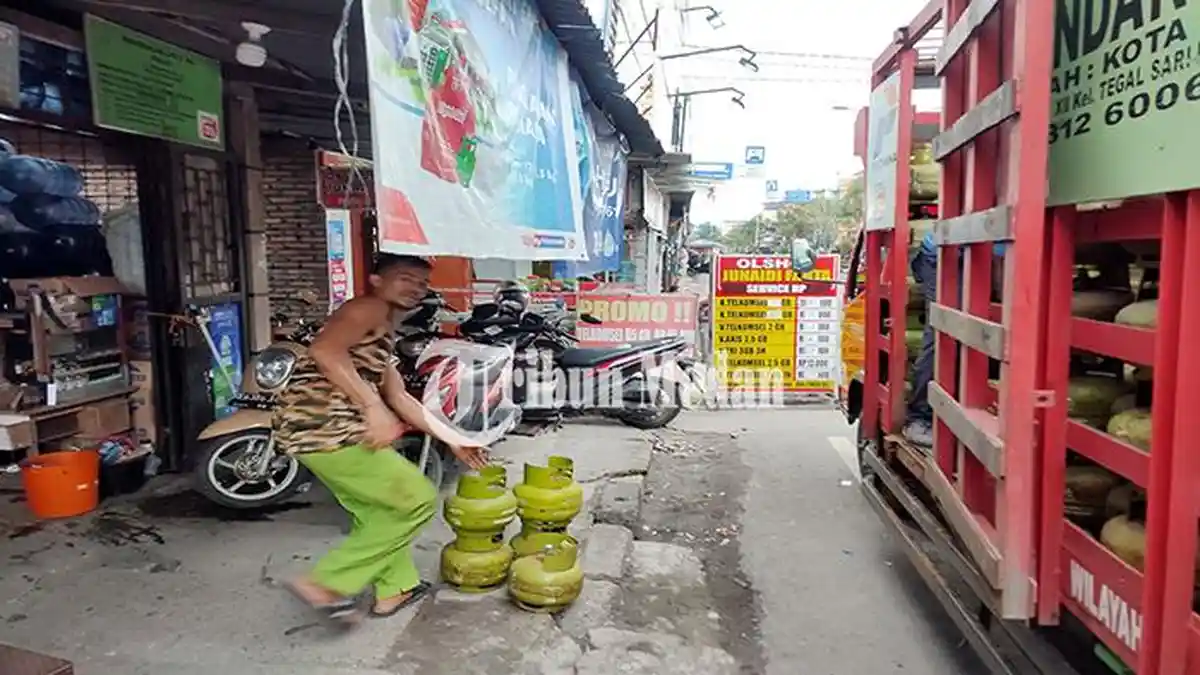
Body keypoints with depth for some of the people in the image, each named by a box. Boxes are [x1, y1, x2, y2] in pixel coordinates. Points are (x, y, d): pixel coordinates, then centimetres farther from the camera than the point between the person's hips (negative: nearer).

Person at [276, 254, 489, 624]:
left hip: (317, 428, 10)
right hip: (326, 427, -10)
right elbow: (325, 350, -23)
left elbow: (399, 398, 26)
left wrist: (454, 440, 25)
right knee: (417, 500, -1)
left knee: (378, 510, 25)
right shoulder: (370, 309, -5)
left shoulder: (382, 334, 24)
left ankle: (395, 588, 39)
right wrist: (374, 407, -29)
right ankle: (327, 584, 2)